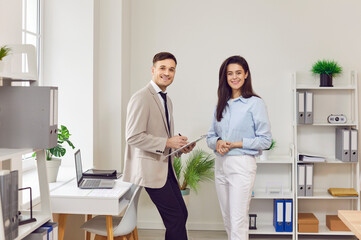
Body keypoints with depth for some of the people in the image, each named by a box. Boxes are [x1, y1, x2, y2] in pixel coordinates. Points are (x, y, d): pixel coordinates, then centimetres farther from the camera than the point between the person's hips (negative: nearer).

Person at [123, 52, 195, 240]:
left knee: (181, 215, 11)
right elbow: (133, 136, -21)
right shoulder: (141, 98, -14)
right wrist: (167, 142, -21)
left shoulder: (167, 100, 17)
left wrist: (180, 145, 5)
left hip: (166, 168, 9)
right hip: (150, 168, -9)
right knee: (175, 218, -5)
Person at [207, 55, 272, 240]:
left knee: (238, 221, -7)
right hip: (220, 164, 6)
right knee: (227, 218, 13)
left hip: (242, 164, -6)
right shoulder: (221, 105, 13)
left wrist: (237, 144, -14)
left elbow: (265, 140, -6)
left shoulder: (255, 103, -5)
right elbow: (210, 136, 15)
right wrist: (217, 143, -7)